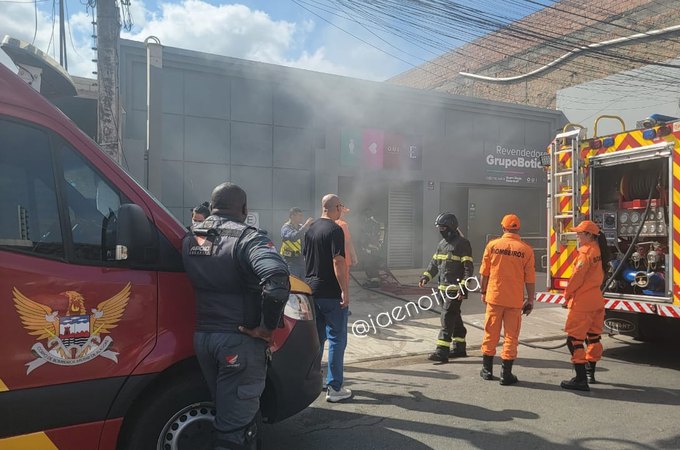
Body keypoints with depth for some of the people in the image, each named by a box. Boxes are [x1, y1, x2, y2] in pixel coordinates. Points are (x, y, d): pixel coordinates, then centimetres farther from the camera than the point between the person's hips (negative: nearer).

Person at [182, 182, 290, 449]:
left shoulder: (190, 240, 8)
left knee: (231, 411, 22)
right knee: (236, 425, 2)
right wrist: (267, 326, -18)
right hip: (238, 339, -6)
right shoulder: (246, 238, -13)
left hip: (202, 336, 7)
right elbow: (277, 279, -28)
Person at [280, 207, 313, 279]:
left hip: (302, 262, 7)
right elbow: (293, 237, -31)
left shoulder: (301, 227, 12)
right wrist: (305, 226, -31)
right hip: (291, 263, -7)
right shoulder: (286, 228, -10)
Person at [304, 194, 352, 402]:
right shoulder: (335, 230, -15)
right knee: (337, 339, 0)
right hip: (331, 293, -8)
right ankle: (335, 388, 3)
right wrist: (345, 291, -19)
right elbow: (338, 262, -21)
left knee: (316, 336, 18)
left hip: (312, 290, 8)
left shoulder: (311, 229, 10)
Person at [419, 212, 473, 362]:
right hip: (443, 288, 8)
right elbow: (434, 262, 19)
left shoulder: (462, 244, -11)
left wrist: (463, 287, -20)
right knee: (454, 318, 15)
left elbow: (468, 268, -14)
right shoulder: (442, 243, 14)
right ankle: (459, 347, 26)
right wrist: (426, 276, 5)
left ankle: (442, 351, -11)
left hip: (455, 289, -8)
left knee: (447, 317, -11)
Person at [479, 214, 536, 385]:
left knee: (491, 334, 12)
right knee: (511, 336, 8)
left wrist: (483, 292, 15)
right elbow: (530, 279, -4)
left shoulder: (492, 245, -3)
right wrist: (530, 300, 5)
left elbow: (484, 273, 2)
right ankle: (506, 374, 11)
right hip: (515, 300, -1)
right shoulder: (526, 250, -6)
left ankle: (487, 369, 23)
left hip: (494, 296, 1)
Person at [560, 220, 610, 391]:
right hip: (596, 301, 10)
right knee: (593, 337, 18)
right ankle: (590, 373, 31)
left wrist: (567, 294, -3)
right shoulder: (597, 250, 10)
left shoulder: (586, 252, -17)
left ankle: (581, 379, -8)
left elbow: (577, 277, -18)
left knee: (574, 339, -7)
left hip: (582, 302, -10)